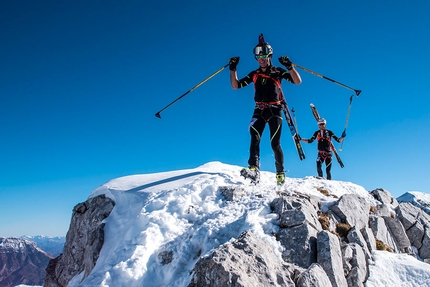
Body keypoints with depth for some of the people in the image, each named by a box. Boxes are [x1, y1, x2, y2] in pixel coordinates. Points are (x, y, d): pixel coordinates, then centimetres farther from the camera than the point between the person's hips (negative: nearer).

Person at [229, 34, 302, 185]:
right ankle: (254, 169, -33)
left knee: (275, 144, -5)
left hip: (275, 110, -2)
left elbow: (297, 81, -3)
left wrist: (289, 66, -17)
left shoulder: (278, 71, 7)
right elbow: (235, 86, 13)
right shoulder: (254, 74, 15)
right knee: (254, 137, -21)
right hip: (259, 110, 2)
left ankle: (280, 173, 8)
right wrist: (233, 69, 2)